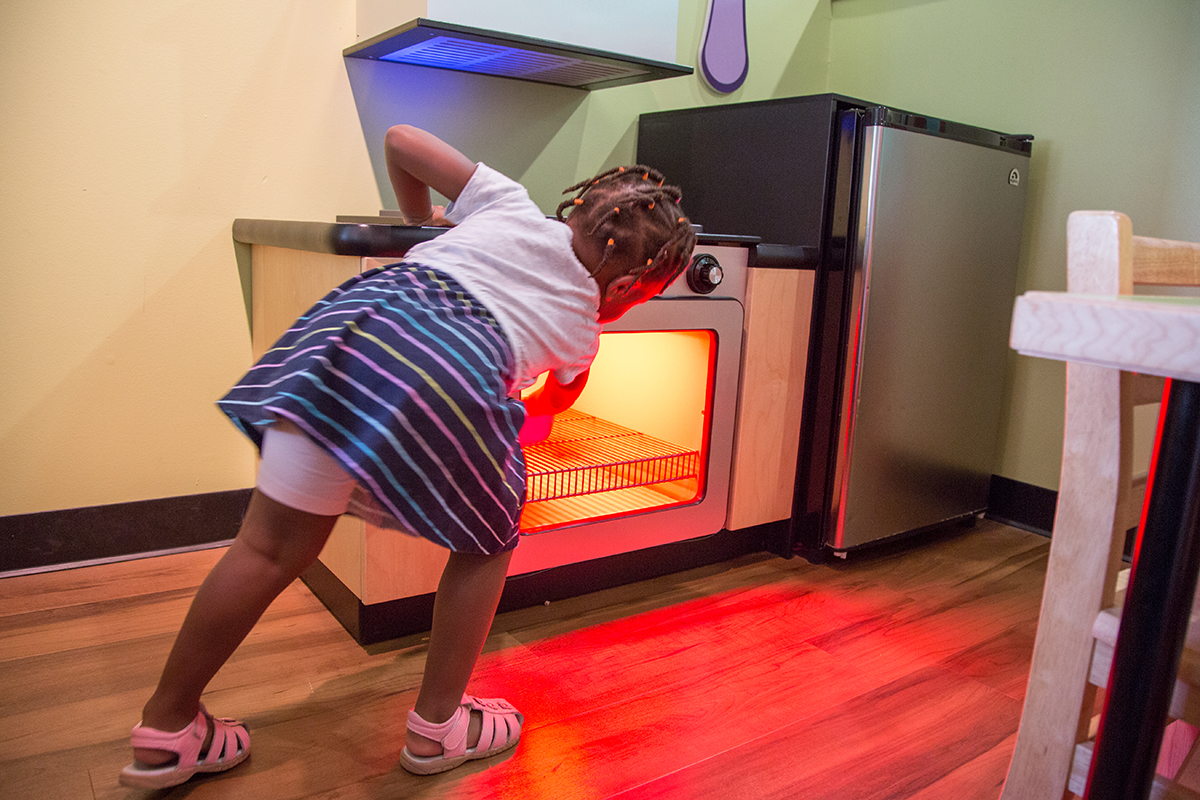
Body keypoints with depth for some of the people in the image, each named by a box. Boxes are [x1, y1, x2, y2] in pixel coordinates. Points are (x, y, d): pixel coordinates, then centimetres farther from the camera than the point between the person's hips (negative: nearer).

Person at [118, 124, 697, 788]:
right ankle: (436, 727, 31)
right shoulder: (582, 331, 24)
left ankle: (166, 730, 29)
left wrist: (422, 220, 46)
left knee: (272, 548, 12)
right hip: (457, 378, -3)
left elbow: (400, 140, 30)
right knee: (488, 544, 23)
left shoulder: (511, 206, 28)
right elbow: (552, 403, 43)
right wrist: (521, 409, 66)